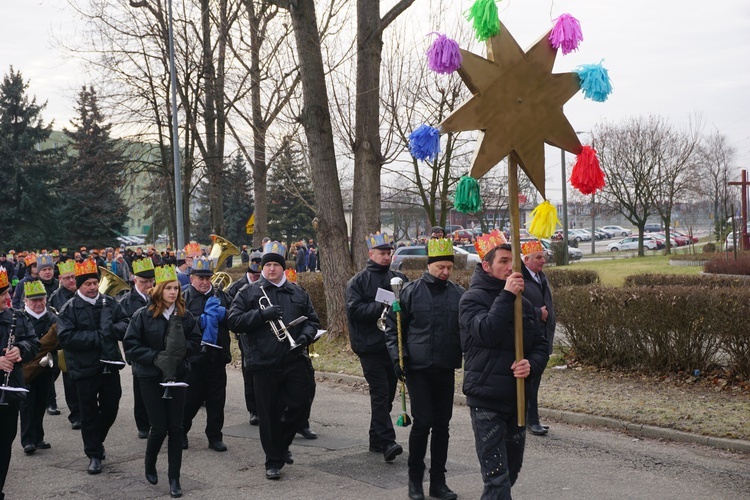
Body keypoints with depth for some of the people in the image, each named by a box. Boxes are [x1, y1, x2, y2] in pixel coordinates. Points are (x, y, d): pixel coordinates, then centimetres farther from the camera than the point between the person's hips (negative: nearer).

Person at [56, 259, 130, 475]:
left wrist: (109, 330, -16)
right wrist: (97, 337, -21)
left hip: (110, 365, 4)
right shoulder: (70, 309, -8)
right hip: (85, 369, -3)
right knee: (89, 413, 6)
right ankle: (94, 454, 18)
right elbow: (65, 336, -18)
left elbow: (125, 324, 4)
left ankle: (97, 441, 38)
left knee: (110, 408, 13)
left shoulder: (110, 303, 5)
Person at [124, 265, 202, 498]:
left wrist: (182, 349, -18)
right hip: (150, 377, -2)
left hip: (177, 375, 3)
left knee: (175, 428, 2)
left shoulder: (184, 315, -1)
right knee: (159, 427, -1)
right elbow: (130, 345, -10)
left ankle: (174, 478, 12)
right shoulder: (142, 315, -9)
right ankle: (150, 466, 28)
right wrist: (155, 357, -22)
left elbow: (195, 340, 3)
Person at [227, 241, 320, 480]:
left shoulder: (298, 293, 12)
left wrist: (306, 335, -6)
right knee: (269, 413, 3)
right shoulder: (248, 293, 2)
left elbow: (312, 319, 15)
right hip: (264, 362, -3)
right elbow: (234, 321, -6)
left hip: (294, 360, 3)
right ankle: (273, 460, 15)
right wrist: (262, 314, -17)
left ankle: (281, 444, 30)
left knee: (300, 404, 4)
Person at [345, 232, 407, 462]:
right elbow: (354, 310, -11)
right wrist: (382, 307, -19)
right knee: (380, 394, -10)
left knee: (386, 395, 11)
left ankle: (376, 440, 22)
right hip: (371, 347, -5)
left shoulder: (399, 278, 11)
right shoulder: (358, 281, 0)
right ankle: (387, 441, -12)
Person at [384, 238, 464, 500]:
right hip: (418, 370, -3)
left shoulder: (459, 294, 3)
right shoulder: (411, 292, -4)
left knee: (442, 425, 8)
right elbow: (392, 328, 0)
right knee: (423, 422, -5)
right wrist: (397, 359, -8)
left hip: (446, 370, 3)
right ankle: (415, 479, 12)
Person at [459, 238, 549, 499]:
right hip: (486, 401, -6)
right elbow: (487, 333, -25)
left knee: (512, 470, 17)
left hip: (518, 398, 7)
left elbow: (541, 344, 10)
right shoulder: (472, 298, -7)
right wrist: (506, 296, -23)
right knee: (497, 477, -9)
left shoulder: (522, 303, 11)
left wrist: (532, 364, -11)